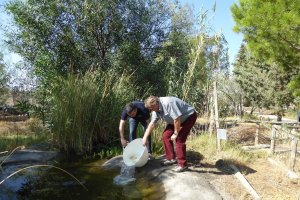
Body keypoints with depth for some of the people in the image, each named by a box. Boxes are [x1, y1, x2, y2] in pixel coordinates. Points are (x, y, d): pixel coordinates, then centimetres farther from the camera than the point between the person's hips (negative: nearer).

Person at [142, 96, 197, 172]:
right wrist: (145, 137, -1)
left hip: (188, 116, -9)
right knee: (166, 135, 3)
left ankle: (182, 164, -4)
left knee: (179, 139, -17)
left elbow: (177, 119, -31)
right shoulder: (156, 109, -4)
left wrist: (175, 133, -19)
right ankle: (171, 158, 17)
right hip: (175, 120, 9)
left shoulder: (168, 103, -34)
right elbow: (152, 124, 1)